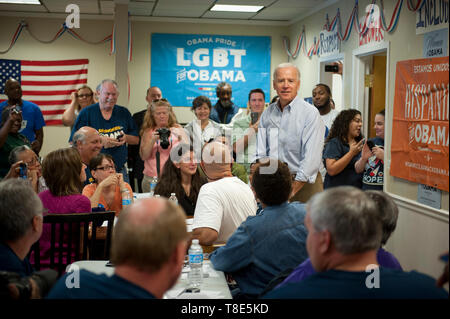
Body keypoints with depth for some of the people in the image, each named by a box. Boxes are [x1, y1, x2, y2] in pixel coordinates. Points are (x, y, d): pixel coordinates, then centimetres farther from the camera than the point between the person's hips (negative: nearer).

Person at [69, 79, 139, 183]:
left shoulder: (124, 113, 10)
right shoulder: (86, 113, -2)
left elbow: (136, 139, 14)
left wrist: (126, 138, -9)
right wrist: (100, 141, -18)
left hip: (120, 170, 4)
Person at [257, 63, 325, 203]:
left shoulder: (310, 113, -8)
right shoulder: (267, 114, 8)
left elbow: (311, 159, -15)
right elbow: (261, 153, 6)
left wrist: (292, 191, -19)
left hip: (304, 183, -4)